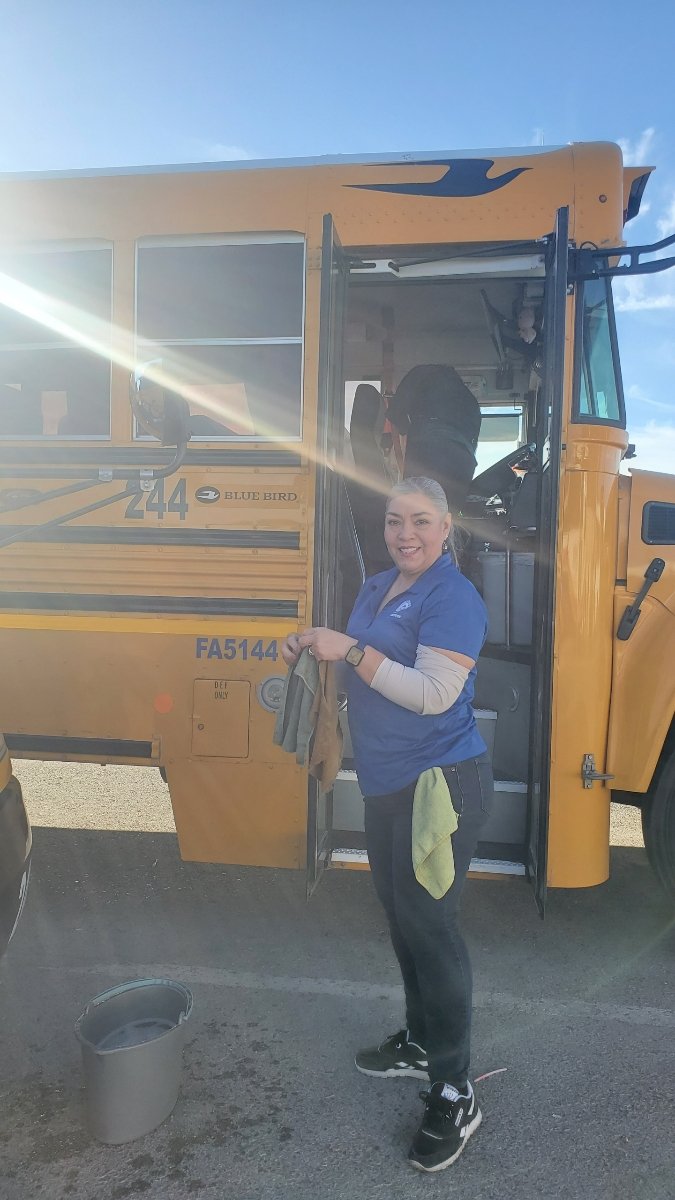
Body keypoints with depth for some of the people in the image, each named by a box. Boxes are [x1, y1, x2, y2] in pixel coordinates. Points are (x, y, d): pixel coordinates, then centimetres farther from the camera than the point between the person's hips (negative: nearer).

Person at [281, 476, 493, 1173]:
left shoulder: (453, 597, -16)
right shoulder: (376, 589, 10)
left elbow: (434, 693, -25)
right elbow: (366, 664, 20)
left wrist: (350, 649, -26)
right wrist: (314, 647, 1)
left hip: (442, 787, -9)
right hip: (386, 786, 9)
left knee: (429, 926, -3)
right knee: (400, 916, 20)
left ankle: (455, 1095, 15)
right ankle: (421, 1043, 40)